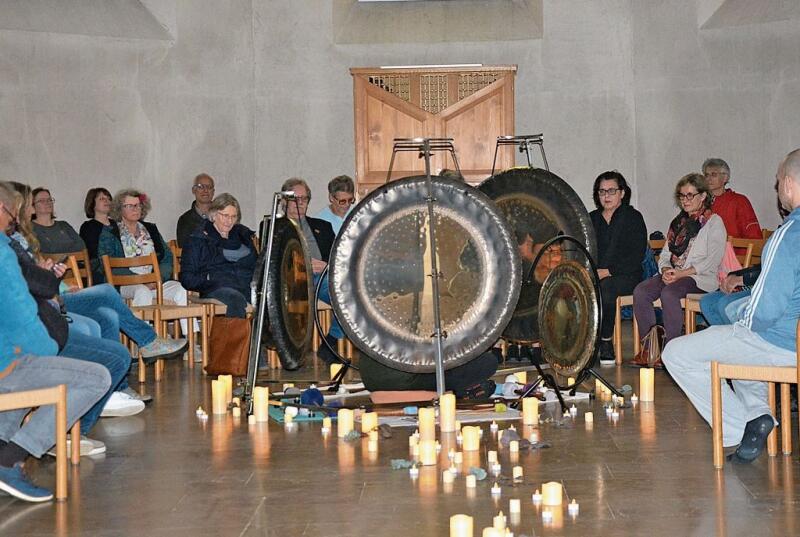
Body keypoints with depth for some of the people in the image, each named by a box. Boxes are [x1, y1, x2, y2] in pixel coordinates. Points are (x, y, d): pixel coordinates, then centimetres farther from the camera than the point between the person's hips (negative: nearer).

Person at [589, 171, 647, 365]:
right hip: (594, 275, 4)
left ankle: (606, 341, -23)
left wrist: (608, 271, -15)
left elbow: (636, 256, -6)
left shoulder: (633, 217, 4)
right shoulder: (592, 219, 20)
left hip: (625, 276, -4)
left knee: (605, 286, -37)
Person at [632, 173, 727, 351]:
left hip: (700, 277, -6)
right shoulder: (679, 222, 25)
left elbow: (713, 260, -7)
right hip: (672, 275, 6)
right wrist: (666, 270, -3)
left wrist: (682, 273, -16)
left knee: (669, 293, -36)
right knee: (640, 291, -22)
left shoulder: (714, 222, 5)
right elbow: (666, 254, 21)